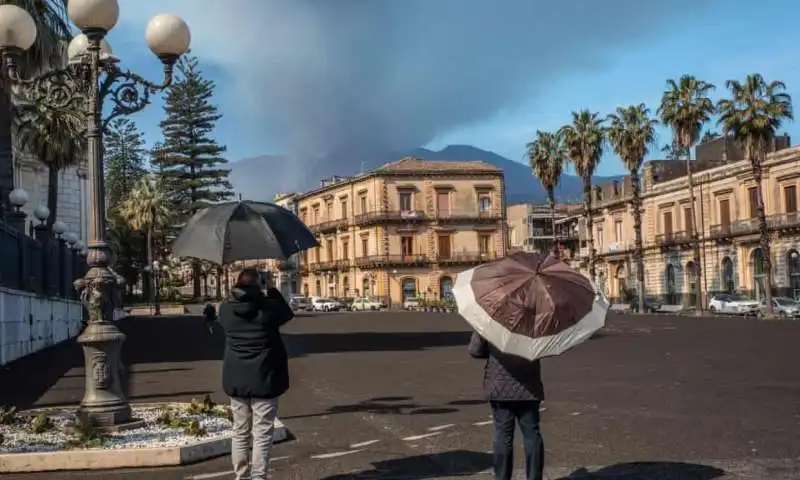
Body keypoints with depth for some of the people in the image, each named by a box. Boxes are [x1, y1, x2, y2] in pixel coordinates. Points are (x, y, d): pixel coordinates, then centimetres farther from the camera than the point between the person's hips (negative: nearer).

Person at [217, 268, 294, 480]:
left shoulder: (226, 308, -4)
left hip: (236, 380, 4)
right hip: (264, 380, -4)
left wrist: (237, 292, 16)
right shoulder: (268, 307, -14)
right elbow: (287, 313, 7)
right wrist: (273, 290, 13)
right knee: (262, 434, 1)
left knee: (240, 432, 15)